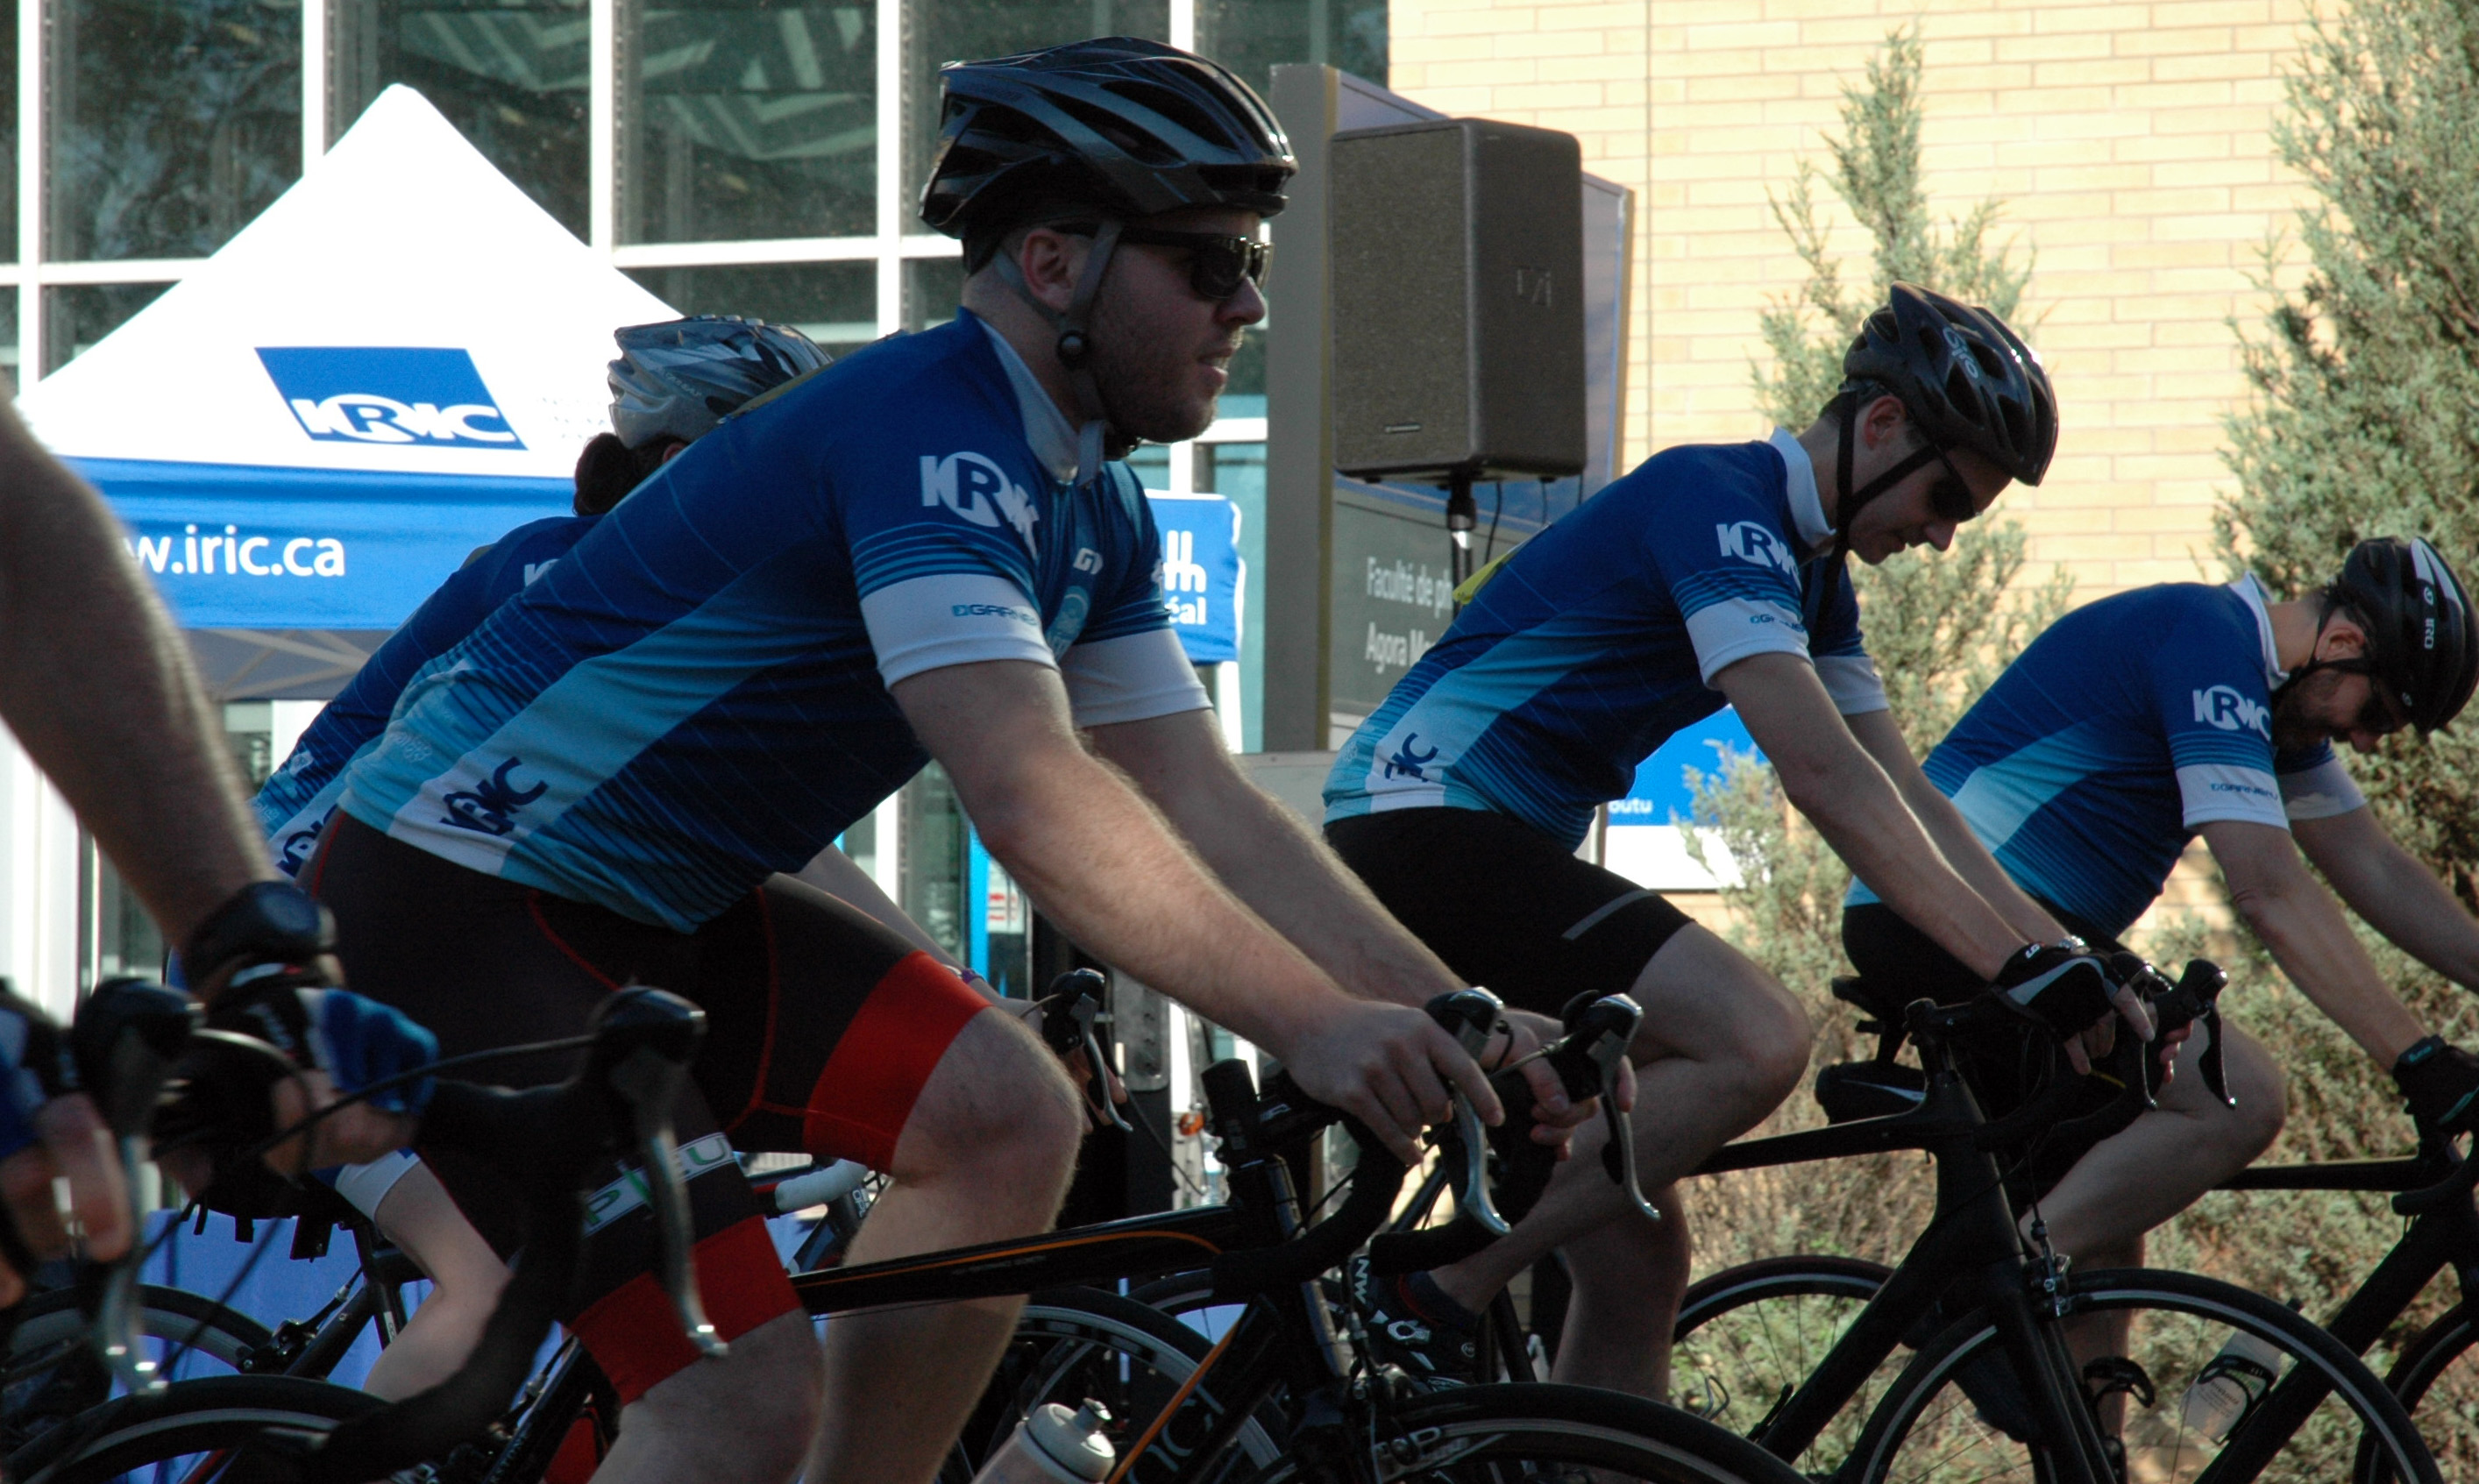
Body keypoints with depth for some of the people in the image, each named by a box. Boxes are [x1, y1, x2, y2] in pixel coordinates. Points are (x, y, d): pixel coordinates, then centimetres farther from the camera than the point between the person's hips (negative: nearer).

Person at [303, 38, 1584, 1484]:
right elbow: (1033, 799, -35)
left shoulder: (1093, 512, 8)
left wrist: (1456, 1023, -5)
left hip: (659, 909, 10)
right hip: (453, 908, -10)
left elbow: (1207, 812, 5)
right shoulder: (932, 440, -23)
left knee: (1009, 1115, -3)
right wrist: (1313, 1022, -41)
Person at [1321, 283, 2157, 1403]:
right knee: (1753, 1041, -26)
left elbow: (1906, 800, 14)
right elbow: (1822, 776, -26)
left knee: (1638, 1264, 6)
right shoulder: (1715, 504, -16)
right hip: (1423, 834, -10)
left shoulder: (1807, 567, 15)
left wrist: (2076, 967, 3)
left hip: (1501, 850, 10)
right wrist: (2018, 967, -29)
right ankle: (1437, 1291, -20)